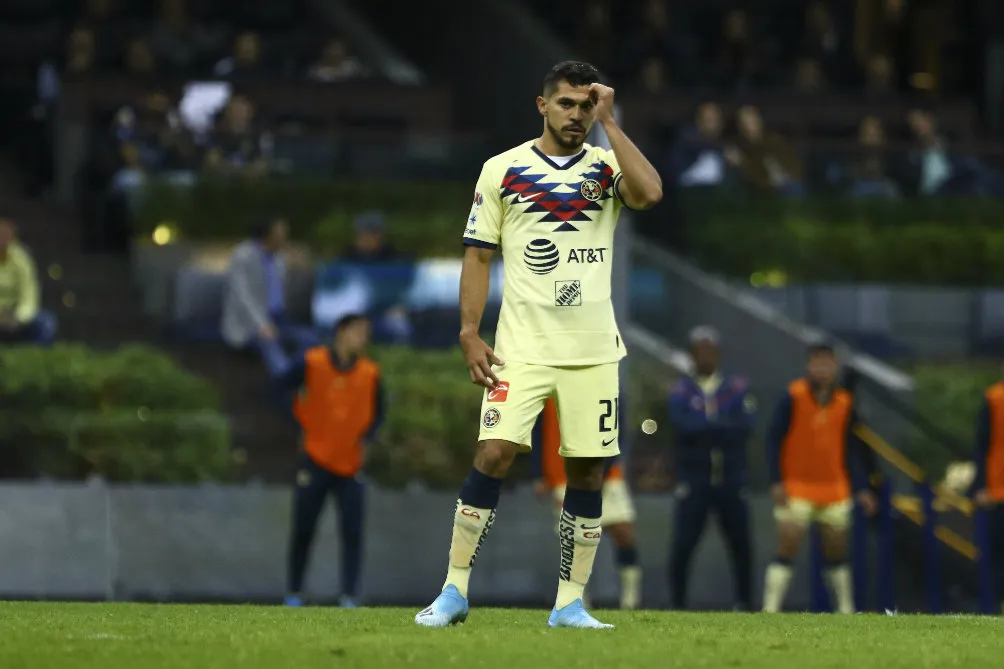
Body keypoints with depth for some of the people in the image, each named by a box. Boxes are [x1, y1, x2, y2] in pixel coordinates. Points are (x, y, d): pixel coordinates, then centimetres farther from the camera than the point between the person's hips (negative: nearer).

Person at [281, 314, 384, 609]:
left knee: (353, 534, -8)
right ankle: (294, 593, 15)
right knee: (303, 531, 3)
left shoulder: (369, 373, 0)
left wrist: (365, 437, -4)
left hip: (350, 465, 2)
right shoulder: (312, 363, -8)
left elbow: (378, 412, 13)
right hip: (315, 460, -2)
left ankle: (349, 596, -5)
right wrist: (302, 426, 1)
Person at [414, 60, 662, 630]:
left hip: (594, 349, 2)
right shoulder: (503, 170, 5)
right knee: (494, 454, -14)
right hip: (523, 346, -2)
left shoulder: (607, 166, 6)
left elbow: (650, 193, -17)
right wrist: (470, 333, -4)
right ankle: (454, 592, -7)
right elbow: (478, 256, 6)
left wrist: (608, 123, -11)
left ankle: (570, 604, 9)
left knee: (589, 471, 1)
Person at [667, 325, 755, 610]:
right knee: (683, 544, -10)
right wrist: (725, 426, -16)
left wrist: (705, 427, -17)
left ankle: (745, 602, 15)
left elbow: (745, 427, -10)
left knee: (740, 543, 1)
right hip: (693, 478, -1)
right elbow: (683, 426, -15)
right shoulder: (681, 392, 4)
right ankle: (678, 603, 1)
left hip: (731, 479, 1)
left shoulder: (738, 388, 6)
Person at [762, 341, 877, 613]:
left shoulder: (845, 404, 4)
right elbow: (774, 440, -8)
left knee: (836, 552, 11)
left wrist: (861, 489, 5)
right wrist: (776, 482, -16)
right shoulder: (793, 398, -9)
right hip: (796, 489, -4)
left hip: (834, 490, 4)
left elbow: (851, 452, 11)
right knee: (787, 548, -11)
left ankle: (846, 610, 22)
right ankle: (770, 609, -12)